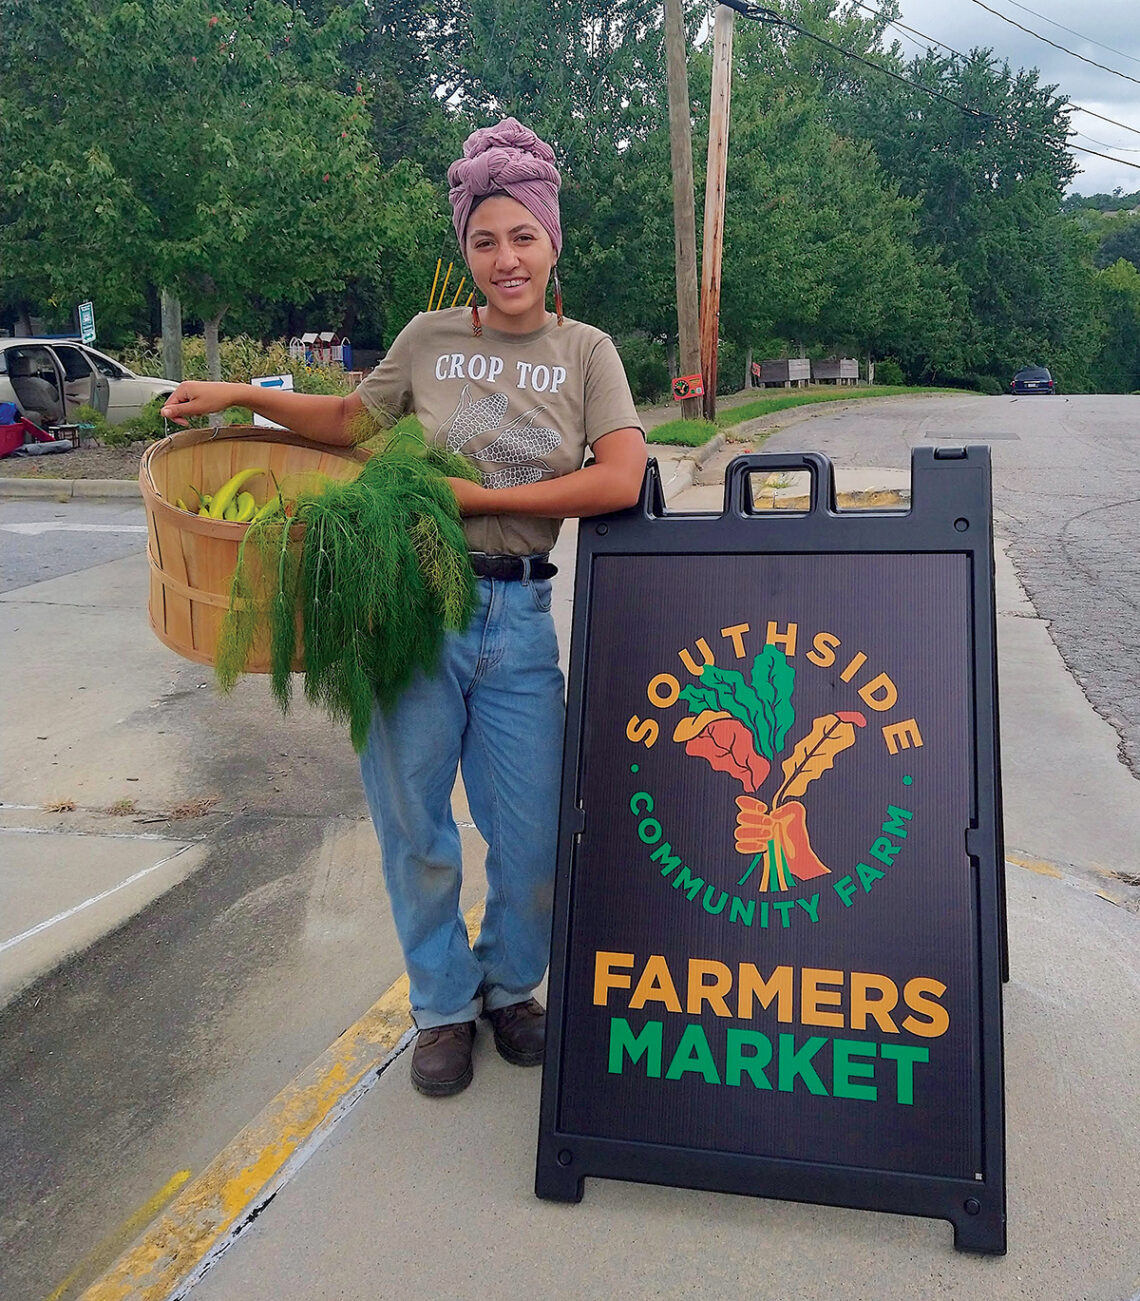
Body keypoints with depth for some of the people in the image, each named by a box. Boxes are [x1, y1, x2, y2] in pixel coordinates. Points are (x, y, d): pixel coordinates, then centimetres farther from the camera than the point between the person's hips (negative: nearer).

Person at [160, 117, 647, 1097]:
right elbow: (348, 421, 22)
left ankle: (510, 984, 35)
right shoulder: (430, 338, 6)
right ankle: (443, 1005, 33)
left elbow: (619, 481, -10)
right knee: (416, 829, 9)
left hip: (519, 618, 0)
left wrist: (477, 498, -12)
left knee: (533, 839, 5)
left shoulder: (585, 351, 4)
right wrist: (241, 395, 10)